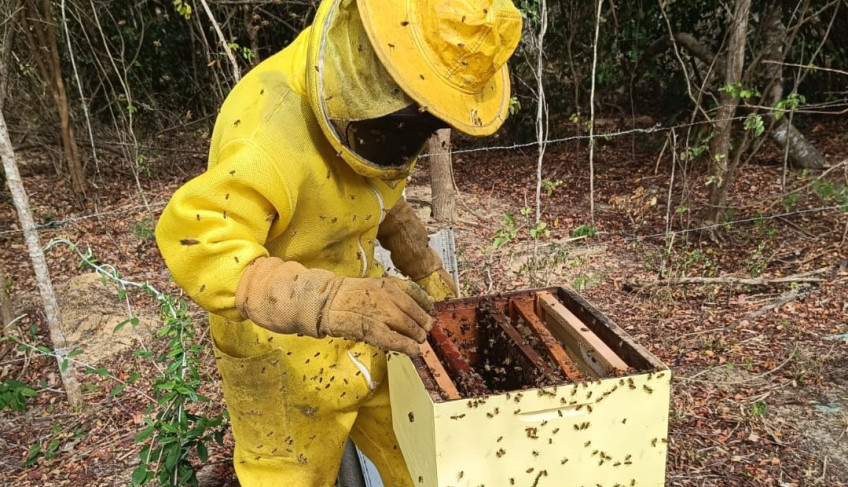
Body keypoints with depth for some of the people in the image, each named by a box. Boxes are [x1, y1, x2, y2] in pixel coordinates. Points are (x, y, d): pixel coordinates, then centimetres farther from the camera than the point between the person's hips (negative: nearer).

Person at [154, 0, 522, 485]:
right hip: (282, 347, -7)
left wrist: (425, 266, 7)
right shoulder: (275, 125, -32)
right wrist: (329, 301, -53)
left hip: (358, 330, 7)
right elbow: (197, 244, -42)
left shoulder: (360, 96, -5)